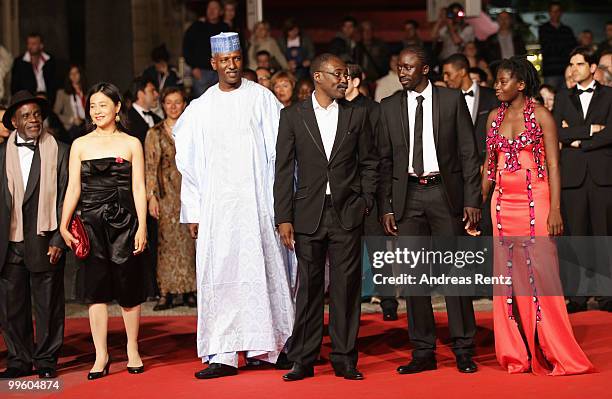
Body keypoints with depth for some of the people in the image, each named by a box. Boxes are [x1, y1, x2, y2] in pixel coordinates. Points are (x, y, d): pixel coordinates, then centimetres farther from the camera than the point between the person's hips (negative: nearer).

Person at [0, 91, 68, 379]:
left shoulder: (59, 152, 1)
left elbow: (65, 200, -1)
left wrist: (58, 241, -8)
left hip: (45, 243, -2)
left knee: (48, 305, 4)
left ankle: (46, 360, 16)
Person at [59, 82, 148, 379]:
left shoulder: (131, 144, 5)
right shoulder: (80, 145, 8)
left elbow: (139, 188, 2)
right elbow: (73, 188, 4)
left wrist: (142, 227, -6)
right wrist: (63, 224, -7)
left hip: (124, 222, -1)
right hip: (92, 222, 1)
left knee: (128, 289, 4)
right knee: (96, 289, 0)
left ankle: (132, 350, 18)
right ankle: (101, 355, 4)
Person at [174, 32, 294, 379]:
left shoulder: (261, 98, 3)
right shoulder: (200, 109, 11)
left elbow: (279, 149, 0)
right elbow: (190, 165, 11)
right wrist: (193, 212, 6)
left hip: (256, 201, -2)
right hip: (216, 205, 2)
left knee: (261, 270, 1)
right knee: (219, 276, -1)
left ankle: (275, 345, 13)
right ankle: (224, 354, 0)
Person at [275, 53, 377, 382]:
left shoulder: (357, 115, 7)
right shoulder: (292, 116, 3)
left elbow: (369, 162, 12)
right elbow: (284, 170, 1)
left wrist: (366, 201, 2)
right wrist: (283, 218, -4)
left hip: (347, 213, 1)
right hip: (309, 214, -1)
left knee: (346, 286, 1)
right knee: (308, 287, 3)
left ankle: (344, 359, 9)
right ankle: (303, 360, 10)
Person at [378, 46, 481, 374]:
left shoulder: (452, 99, 3)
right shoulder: (389, 107, 8)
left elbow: (468, 153, 2)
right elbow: (384, 160, 8)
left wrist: (472, 199, -5)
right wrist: (386, 207, 1)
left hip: (446, 193, -2)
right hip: (407, 196, 2)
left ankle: (463, 350, 7)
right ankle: (423, 351, 10)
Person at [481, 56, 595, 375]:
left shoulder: (541, 116, -3)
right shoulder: (495, 117, 11)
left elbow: (553, 165, -6)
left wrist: (555, 209, -14)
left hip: (534, 200, -5)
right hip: (503, 203, 5)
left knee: (540, 273, -6)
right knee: (508, 275, 5)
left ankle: (549, 352, 0)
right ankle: (516, 353, 13)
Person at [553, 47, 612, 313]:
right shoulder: (563, 99, 15)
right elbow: (556, 132, 1)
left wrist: (578, 140, -4)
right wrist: (590, 129, -5)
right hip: (573, 174, 2)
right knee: (576, 236, 0)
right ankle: (578, 296, 2)